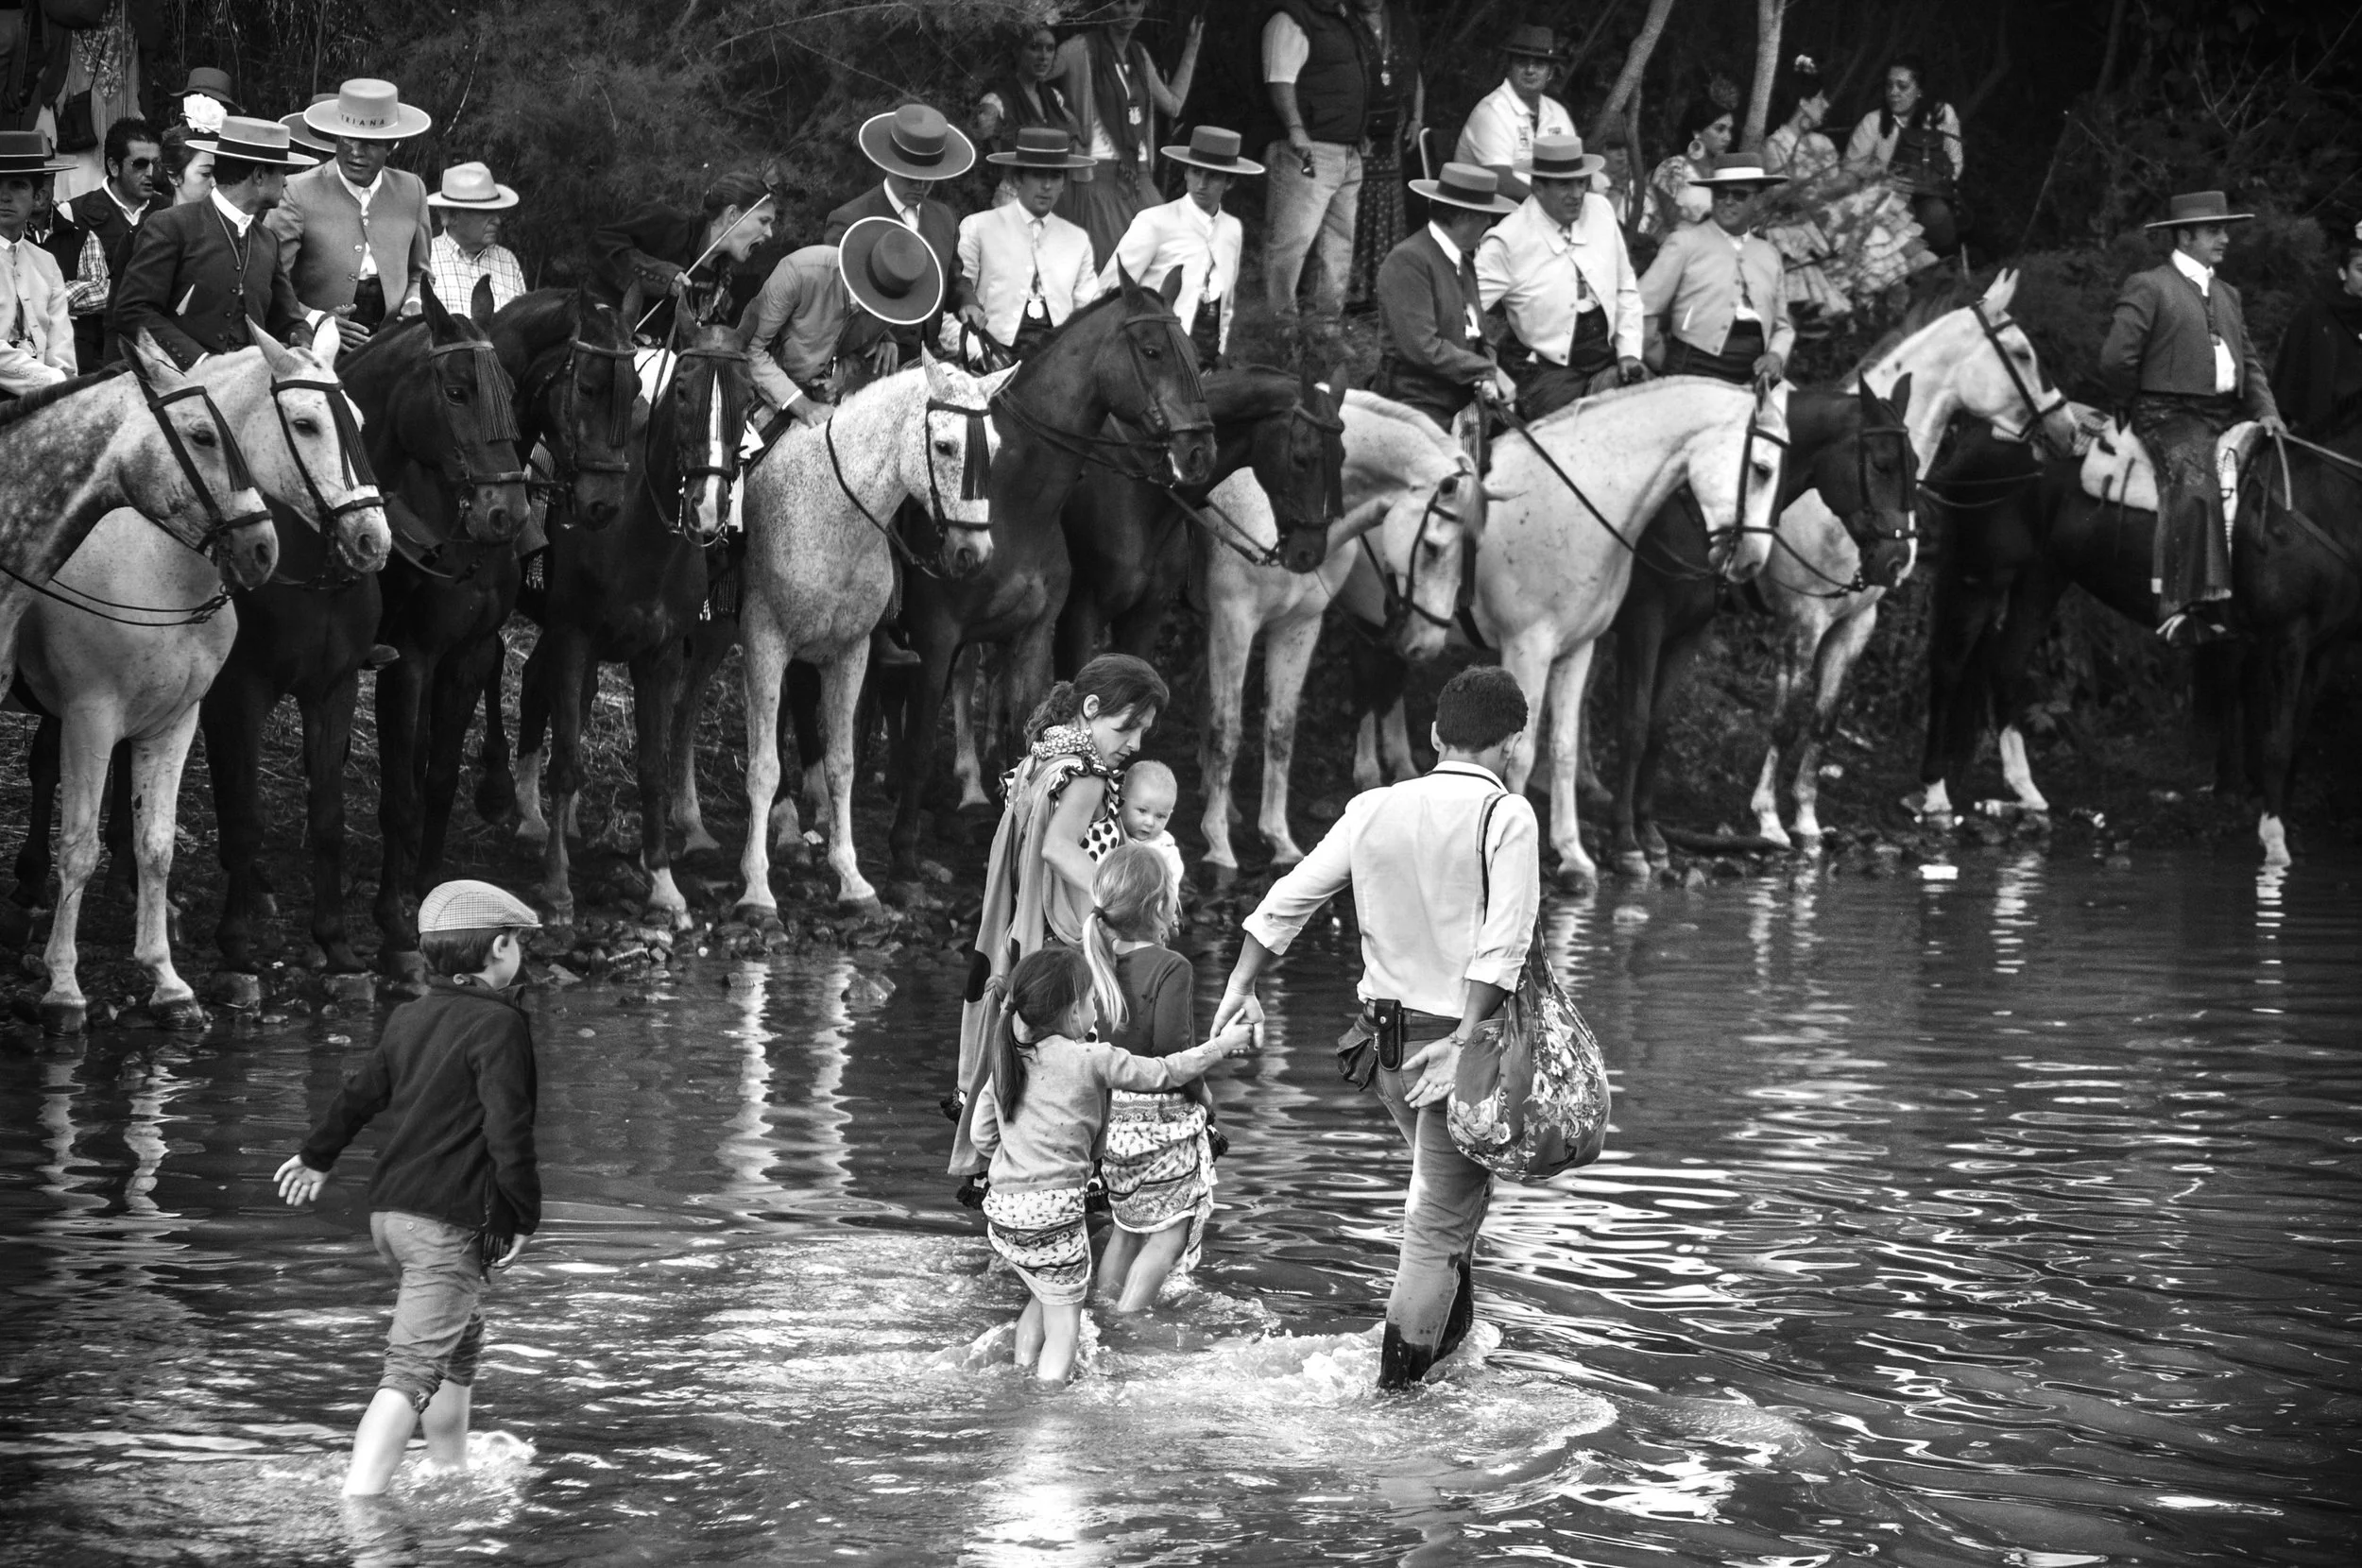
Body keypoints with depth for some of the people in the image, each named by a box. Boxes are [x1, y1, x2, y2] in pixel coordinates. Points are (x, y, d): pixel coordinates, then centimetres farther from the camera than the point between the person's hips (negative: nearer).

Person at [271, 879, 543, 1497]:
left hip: (390, 1211, 9)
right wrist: (524, 1215, -9)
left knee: (463, 1339, 28)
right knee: (412, 1372, -13)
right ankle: (357, 1504, -25)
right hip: (452, 1224, -9)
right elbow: (508, 1131, -18)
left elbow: (361, 1093, 23)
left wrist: (317, 1156, 39)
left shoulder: (410, 1017, 11)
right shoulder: (499, 1024, -13)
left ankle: (447, 1471, 40)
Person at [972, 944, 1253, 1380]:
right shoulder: (1092, 1060, -7)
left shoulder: (1007, 1060, 10)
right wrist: (1224, 1045, 15)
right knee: (1064, 1322, 3)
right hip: (1053, 1210, -6)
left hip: (1001, 1210, 6)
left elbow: (983, 1138, 14)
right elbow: (1164, 1073, 2)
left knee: (1045, 1297, 27)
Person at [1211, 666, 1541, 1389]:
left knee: (1452, 1186, 29)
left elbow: (1287, 899, 6)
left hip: (1386, 1038, 6)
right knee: (1440, 1224, 4)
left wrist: (1242, 986, 14)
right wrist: (1466, 1039, -22)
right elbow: (1502, 944, -21)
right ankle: (1396, 1383, 7)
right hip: (1455, 1035, -6)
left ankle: (1452, 1330, 35)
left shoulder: (1373, 810, 4)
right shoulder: (1506, 816, -12)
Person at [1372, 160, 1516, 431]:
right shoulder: (1408, 260, -11)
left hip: (1462, 402, 8)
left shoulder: (1464, 261, 16)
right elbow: (1421, 346, -18)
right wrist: (1486, 371, -12)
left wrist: (1490, 373, -1)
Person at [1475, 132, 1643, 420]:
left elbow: (1626, 289, 15)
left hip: (1608, 360, 5)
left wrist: (1629, 352, 4)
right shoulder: (1507, 242, -9)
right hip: (1549, 372, -5)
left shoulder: (1601, 211, 7)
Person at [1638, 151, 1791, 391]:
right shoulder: (1685, 242, 7)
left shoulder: (1769, 255, 19)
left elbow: (1782, 326, 25)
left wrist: (1776, 356, 5)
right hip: (1697, 366, -4)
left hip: (1753, 374, 4)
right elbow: (1644, 308, 4)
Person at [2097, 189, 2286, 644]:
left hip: (2226, 418, 8)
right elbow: (2116, 360, -8)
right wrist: (2140, 406, 0)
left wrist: (2266, 412, 7)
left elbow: (2250, 362, 22)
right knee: (2194, 486, -30)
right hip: (2172, 417, -8)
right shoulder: (2148, 287, 0)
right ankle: (2180, 606, -34)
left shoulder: (2227, 295, 24)